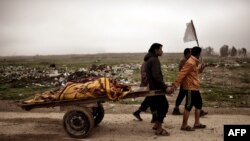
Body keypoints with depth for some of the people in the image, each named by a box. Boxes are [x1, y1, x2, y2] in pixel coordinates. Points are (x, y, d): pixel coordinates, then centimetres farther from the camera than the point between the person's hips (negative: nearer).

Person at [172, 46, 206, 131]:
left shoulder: (194, 62, 13)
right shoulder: (190, 62, -18)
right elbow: (181, 74, -24)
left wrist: (200, 70, 17)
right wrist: (175, 85, -27)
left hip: (194, 88, 10)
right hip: (190, 88, -10)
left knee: (199, 104, 17)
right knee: (188, 106, -4)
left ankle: (197, 123, 26)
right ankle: (184, 126, 5)